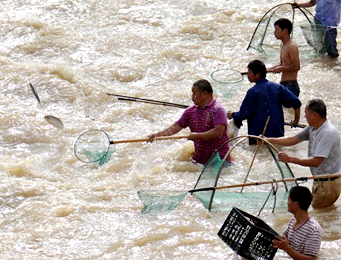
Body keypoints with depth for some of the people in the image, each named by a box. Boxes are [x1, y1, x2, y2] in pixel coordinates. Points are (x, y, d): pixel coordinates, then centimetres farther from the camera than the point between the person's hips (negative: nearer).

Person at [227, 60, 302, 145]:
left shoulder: (253, 92, -12)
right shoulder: (277, 87, 3)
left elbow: (243, 115, -9)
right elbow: (296, 103, 0)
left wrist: (232, 115, 11)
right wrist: (296, 119, 14)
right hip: (278, 134, 5)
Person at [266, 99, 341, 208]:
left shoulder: (328, 133, -23)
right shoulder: (312, 128, 6)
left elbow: (316, 161, -27)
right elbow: (293, 140, 18)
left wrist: (289, 159, -22)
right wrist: (267, 140, 16)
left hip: (328, 184, -9)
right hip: (320, 182, 9)